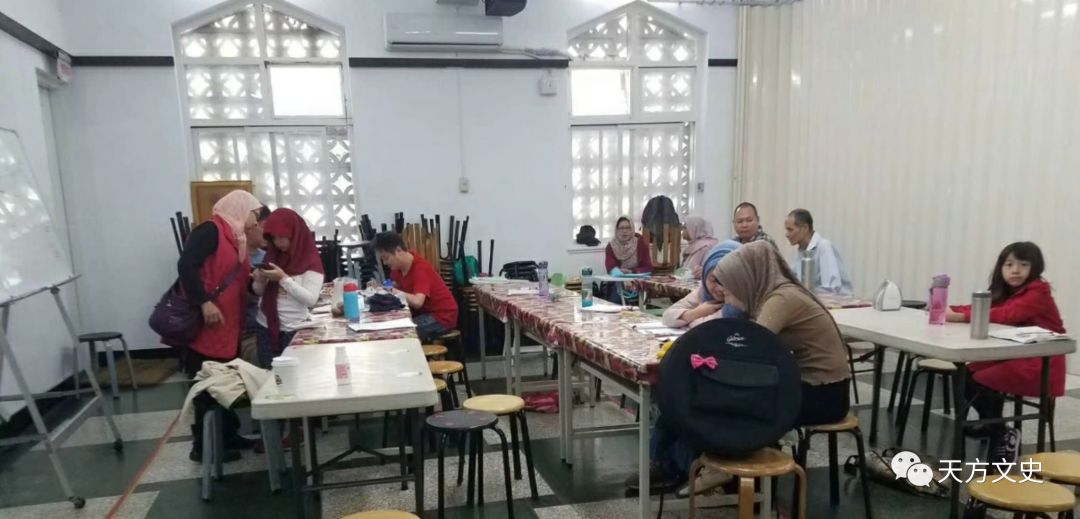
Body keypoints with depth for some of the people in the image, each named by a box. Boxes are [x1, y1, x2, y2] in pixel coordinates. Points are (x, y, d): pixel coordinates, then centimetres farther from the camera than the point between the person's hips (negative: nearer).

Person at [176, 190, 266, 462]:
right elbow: (186, 265, -23)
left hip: (228, 325, 9)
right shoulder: (210, 230, -11)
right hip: (206, 324, -9)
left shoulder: (235, 239, 17)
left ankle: (227, 435, 27)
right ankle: (204, 446, 10)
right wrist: (204, 302, -26)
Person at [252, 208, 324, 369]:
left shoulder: (310, 261, -11)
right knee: (267, 371, 9)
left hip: (293, 331, -5)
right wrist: (259, 280, -8)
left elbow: (311, 300, -19)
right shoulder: (272, 255, 7)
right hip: (265, 327, 5)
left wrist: (283, 278, -22)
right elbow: (259, 293, 14)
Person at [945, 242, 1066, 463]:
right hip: (1014, 357, 8)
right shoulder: (1006, 292, 11)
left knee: (981, 383, -20)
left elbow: (1007, 314, -30)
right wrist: (951, 311, -15)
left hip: (1041, 364, -8)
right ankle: (998, 432, 8)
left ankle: (1000, 436, 3)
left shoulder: (1038, 293, -16)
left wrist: (962, 317, -35)